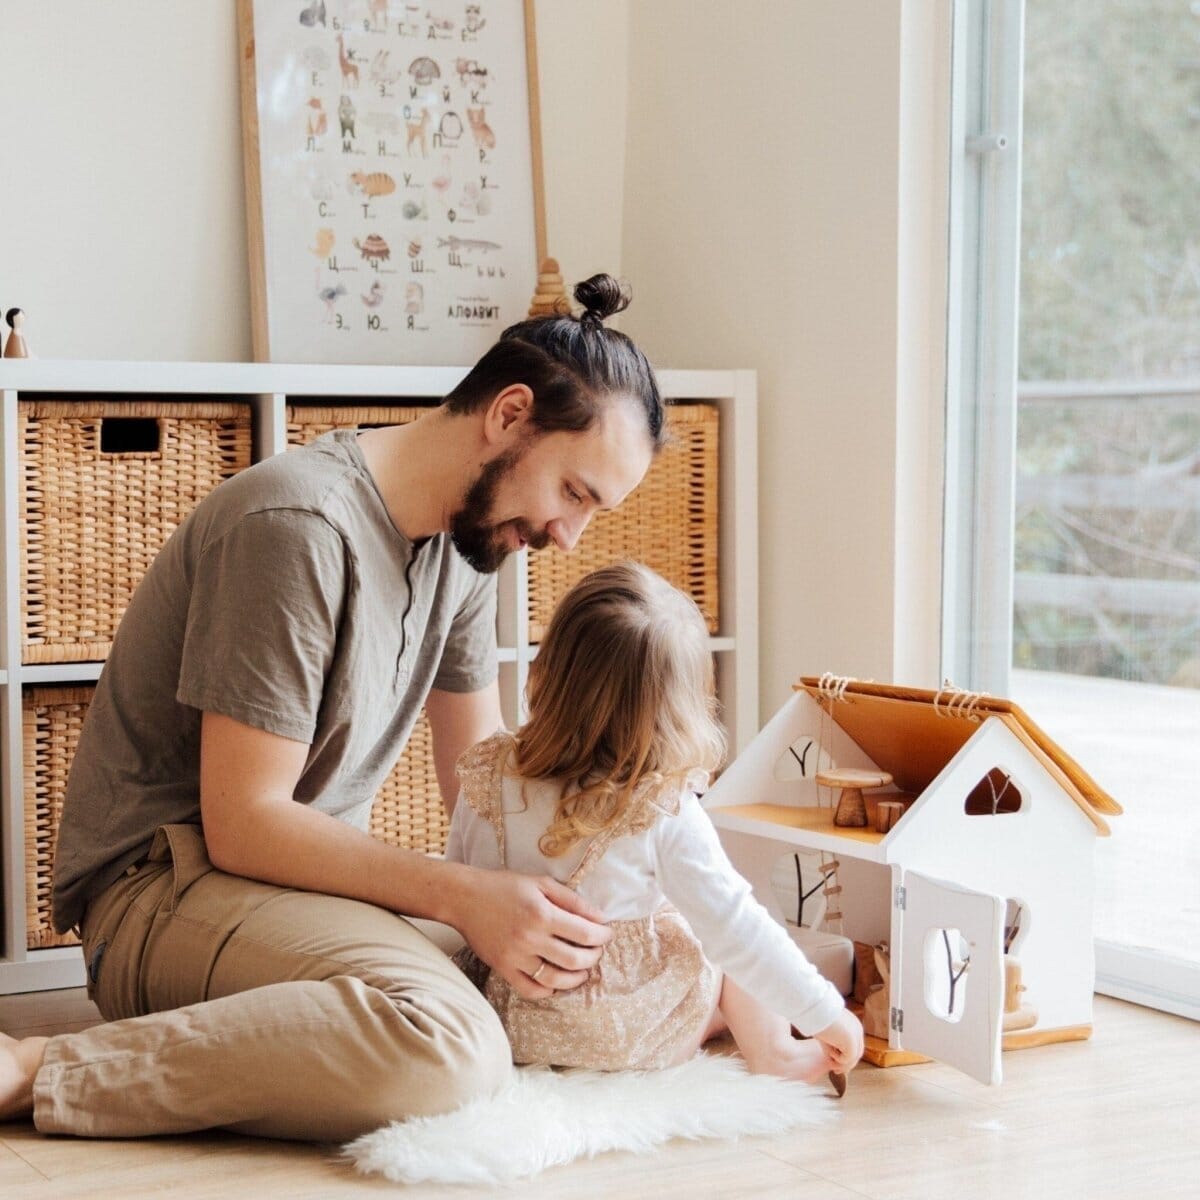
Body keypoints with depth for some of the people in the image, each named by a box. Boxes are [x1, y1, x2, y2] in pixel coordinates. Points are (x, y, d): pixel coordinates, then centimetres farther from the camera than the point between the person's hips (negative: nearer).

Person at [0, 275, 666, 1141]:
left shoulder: (465, 546, 8)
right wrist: (464, 896, -27)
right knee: (444, 1045, -35)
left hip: (318, 878, 10)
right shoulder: (302, 526, -20)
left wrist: (580, 898, -3)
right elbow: (242, 823, -20)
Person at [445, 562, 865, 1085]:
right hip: (626, 1037, -5)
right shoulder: (664, 814, -23)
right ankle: (774, 1053, 28)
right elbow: (734, 926, -16)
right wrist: (827, 1013, -5)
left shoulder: (486, 780, -12)